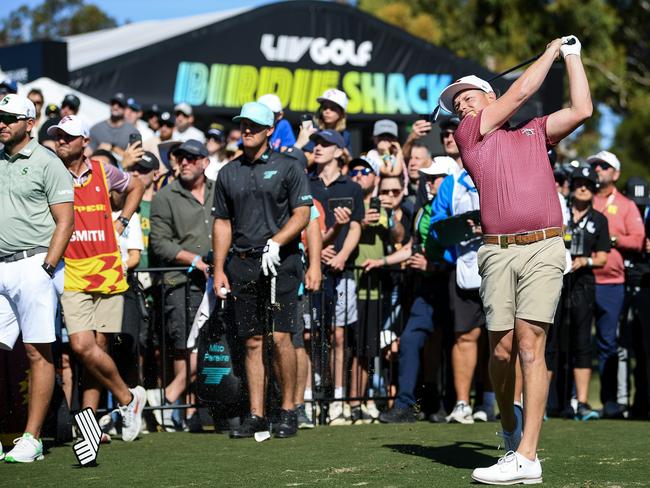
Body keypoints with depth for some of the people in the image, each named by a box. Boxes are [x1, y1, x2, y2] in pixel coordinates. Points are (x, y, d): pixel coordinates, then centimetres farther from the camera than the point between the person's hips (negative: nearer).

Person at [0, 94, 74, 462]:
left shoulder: (46, 163, -3)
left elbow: (65, 222, -7)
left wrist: (46, 268, -14)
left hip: (33, 267, -6)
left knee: (39, 351, -3)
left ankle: (32, 439, -2)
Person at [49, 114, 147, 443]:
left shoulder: (103, 172, 7)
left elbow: (136, 187, 27)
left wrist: (121, 222, 15)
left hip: (107, 272, 2)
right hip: (72, 277, -2)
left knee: (97, 347, 4)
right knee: (82, 346, -14)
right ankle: (128, 397, 6)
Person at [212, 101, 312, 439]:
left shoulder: (288, 167, 3)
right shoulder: (228, 173, 15)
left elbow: (302, 214, -3)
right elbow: (222, 223, 16)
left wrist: (275, 242, -17)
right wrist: (219, 269, 9)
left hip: (281, 262, -4)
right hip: (242, 265, 4)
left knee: (280, 336, -10)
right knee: (252, 341, 5)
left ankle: (288, 411, -1)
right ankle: (256, 415, 8)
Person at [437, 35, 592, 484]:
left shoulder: (536, 131, 22)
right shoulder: (468, 135, 16)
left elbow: (582, 110, 10)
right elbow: (521, 92, 12)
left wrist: (572, 54, 19)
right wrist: (552, 51, 23)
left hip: (544, 248, -1)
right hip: (498, 252, 1)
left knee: (529, 341, -12)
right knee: (501, 349, -2)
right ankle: (510, 428, 25)